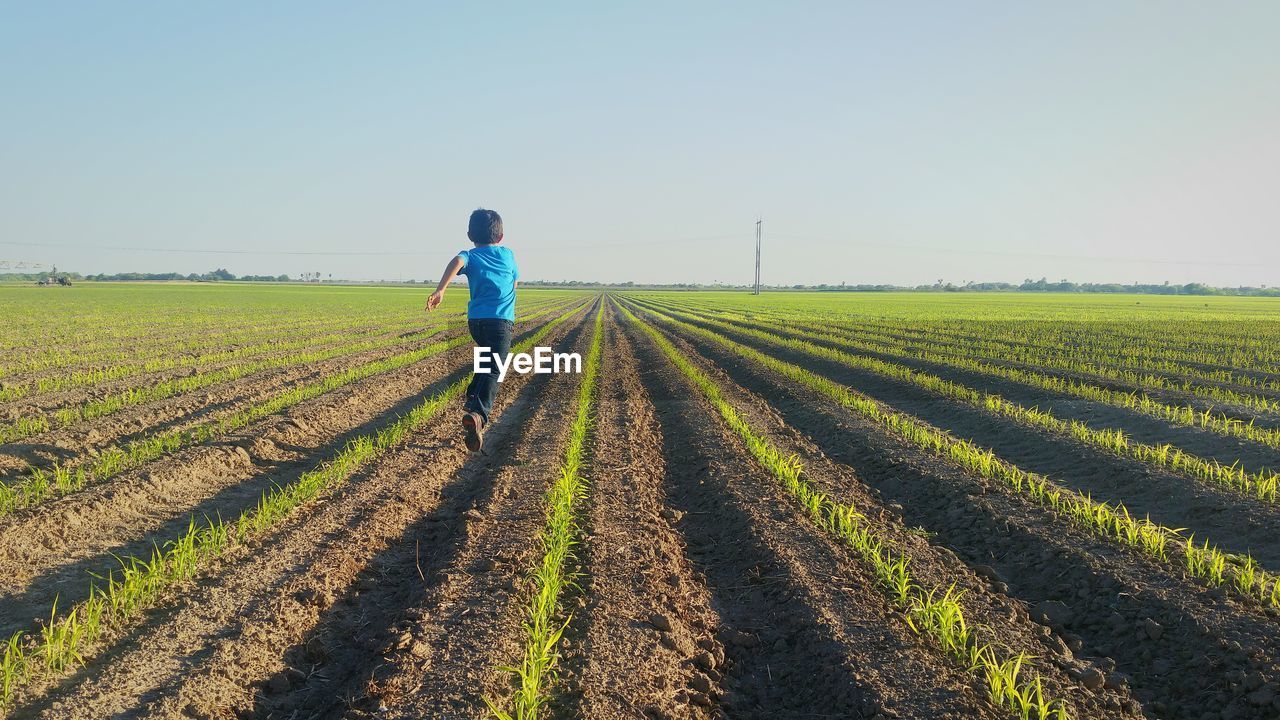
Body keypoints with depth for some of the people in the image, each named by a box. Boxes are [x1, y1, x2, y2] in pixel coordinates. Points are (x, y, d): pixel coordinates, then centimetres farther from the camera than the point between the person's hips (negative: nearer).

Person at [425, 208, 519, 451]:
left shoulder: (470, 256, 10)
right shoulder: (508, 254, 15)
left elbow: (456, 262, -15)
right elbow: (515, 282, 30)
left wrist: (440, 290, -26)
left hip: (475, 319, 3)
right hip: (501, 319, -3)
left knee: (487, 359, 33)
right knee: (493, 371, -15)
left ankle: (473, 398, 30)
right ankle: (478, 414, -37)